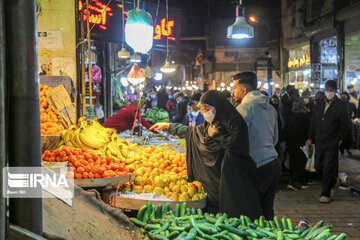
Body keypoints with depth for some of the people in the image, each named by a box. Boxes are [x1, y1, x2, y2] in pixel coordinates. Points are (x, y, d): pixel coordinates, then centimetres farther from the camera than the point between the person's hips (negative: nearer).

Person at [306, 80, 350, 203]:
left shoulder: (340, 105, -3)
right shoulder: (320, 104, 12)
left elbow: (345, 125, -4)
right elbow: (313, 122, 16)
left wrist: (337, 140, -11)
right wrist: (310, 137, 8)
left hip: (332, 143, -5)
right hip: (319, 142, 5)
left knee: (328, 168, -5)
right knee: (318, 167, 9)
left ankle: (326, 194, 3)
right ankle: (333, 183, 32)